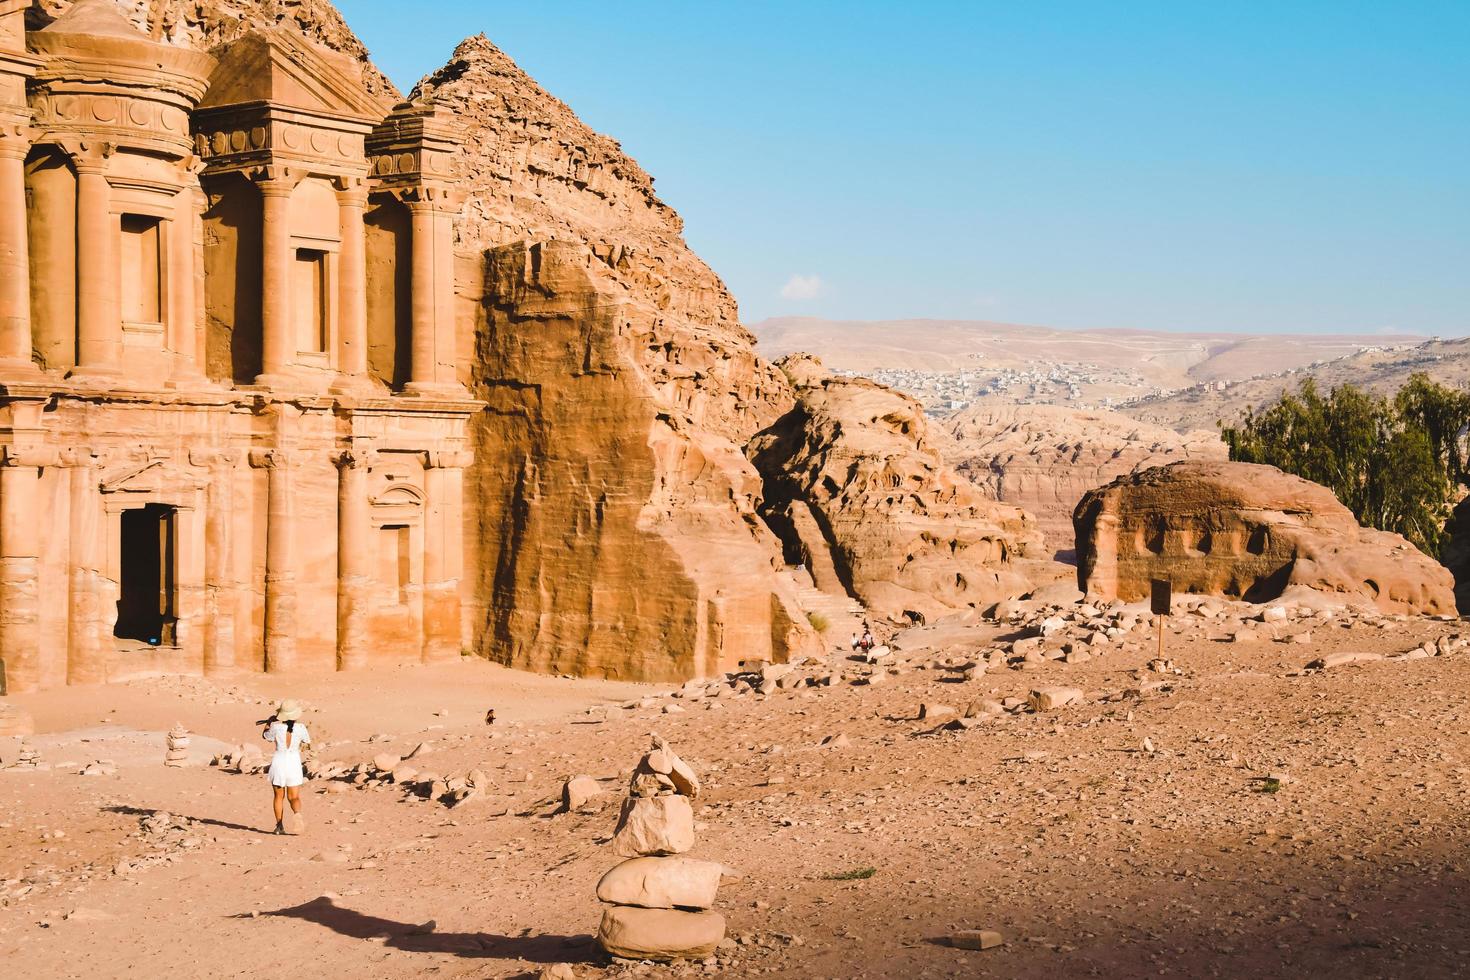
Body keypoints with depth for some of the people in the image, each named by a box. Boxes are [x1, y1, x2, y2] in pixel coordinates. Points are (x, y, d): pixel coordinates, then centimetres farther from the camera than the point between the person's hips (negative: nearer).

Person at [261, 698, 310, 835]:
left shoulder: (276, 727, -11)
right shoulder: (300, 728, -9)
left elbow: (265, 736, 10)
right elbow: (307, 741, 12)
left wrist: (269, 722, 26)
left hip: (279, 761, 0)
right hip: (294, 762, 0)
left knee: (279, 796, 17)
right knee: (294, 797, 7)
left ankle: (280, 826, 18)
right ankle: (298, 813, -25)